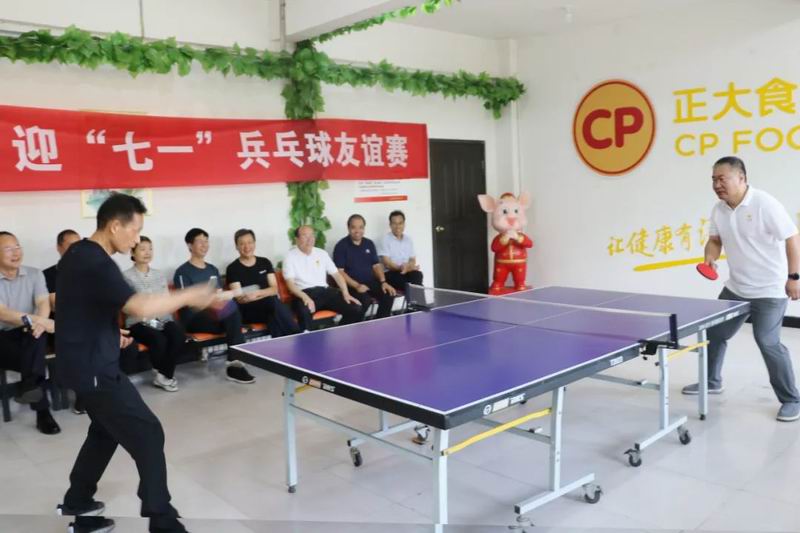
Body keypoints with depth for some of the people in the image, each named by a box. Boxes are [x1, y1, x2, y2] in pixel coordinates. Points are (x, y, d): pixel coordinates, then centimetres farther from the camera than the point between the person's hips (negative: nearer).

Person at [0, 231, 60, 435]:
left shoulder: (34, 274, 4)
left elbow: (43, 303, -11)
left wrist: (40, 321, -37)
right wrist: (33, 320, -41)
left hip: (27, 336, 2)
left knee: (38, 331, -35)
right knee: (35, 359, -32)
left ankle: (29, 385, -41)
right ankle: (42, 411, -27)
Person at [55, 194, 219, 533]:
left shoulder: (78, 253, 9)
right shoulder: (95, 263, -23)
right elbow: (140, 307, -34)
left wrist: (110, 332, 16)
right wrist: (188, 296, -23)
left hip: (84, 361, 11)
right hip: (93, 368, -11)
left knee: (106, 429, 25)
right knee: (148, 435, -8)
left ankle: (77, 502, 40)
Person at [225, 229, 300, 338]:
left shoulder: (265, 262, 15)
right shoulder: (233, 269, 4)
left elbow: (274, 289, 7)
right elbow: (239, 298, -5)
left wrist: (258, 293, -15)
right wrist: (265, 294, -22)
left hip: (270, 305, 3)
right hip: (248, 310, -3)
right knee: (272, 301, -35)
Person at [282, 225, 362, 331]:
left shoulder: (322, 253, 16)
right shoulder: (290, 256, 1)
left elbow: (336, 274, 16)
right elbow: (290, 283, -8)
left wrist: (346, 293, 0)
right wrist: (305, 297, -26)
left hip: (325, 291, 5)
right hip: (304, 293, -5)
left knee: (356, 309, -15)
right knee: (305, 312, -43)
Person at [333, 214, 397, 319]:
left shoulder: (369, 244, 13)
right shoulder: (341, 246, -5)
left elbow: (376, 265, 14)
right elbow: (339, 271, -10)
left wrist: (383, 282, -5)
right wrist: (356, 285, -22)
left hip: (370, 282, 6)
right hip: (351, 285, -5)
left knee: (389, 295, -19)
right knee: (365, 300, -33)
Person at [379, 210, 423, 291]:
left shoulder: (408, 240, 15)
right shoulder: (386, 239, -1)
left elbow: (412, 260, 11)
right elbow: (387, 264, -8)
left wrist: (409, 267, -12)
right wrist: (400, 268, -25)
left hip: (407, 272, 4)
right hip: (391, 273, -4)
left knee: (417, 274, -31)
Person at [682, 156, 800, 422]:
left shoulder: (764, 204, -20)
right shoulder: (718, 210, 1)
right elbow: (715, 240, 11)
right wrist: (710, 259, -11)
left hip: (769, 290, -7)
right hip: (735, 288, 8)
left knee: (768, 342, -13)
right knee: (715, 332, 13)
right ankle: (712, 381, 34)